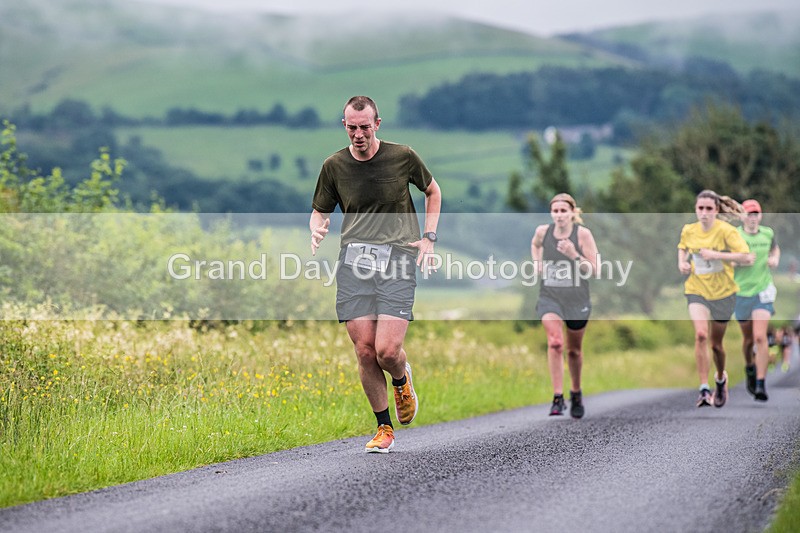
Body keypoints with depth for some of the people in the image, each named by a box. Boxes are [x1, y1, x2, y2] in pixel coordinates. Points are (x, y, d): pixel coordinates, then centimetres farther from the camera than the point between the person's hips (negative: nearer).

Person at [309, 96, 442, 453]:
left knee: (387, 350, -15)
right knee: (364, 351, -5)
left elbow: (433, 190, 19)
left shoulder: (403, 157, 2)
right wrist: (316, 230, -7)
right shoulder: (334, 166, 6)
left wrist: (428, 237, 9)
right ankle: (385, 429, 12)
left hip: (398, 258, -2)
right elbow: (319, 211, 17)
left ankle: (401, 379, 23)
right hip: (354, 259, 2)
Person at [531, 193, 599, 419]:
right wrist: (538, 263, 5)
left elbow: (593, 269, -11)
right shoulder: (543, 231, -4)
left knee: (574, 350, 15)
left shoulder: (582, 233, -11)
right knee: (555, 342, -23)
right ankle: (557, 397, -23)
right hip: (549, 297, 0)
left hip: (577, 299, 0)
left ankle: (576, 392, 40)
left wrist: (574, 255, -25)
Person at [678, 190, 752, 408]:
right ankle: (704, 389, -22)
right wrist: (681, 262, 2)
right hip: (697, 291, 1)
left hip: (723, 292, -1)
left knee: (716, 343, 10)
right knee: (701, 335, -23)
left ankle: (721, 378, 42)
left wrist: (716, 254, -27)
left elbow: (747, 258, -23)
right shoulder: (688, 230, -1)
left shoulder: (726, 230, -14)